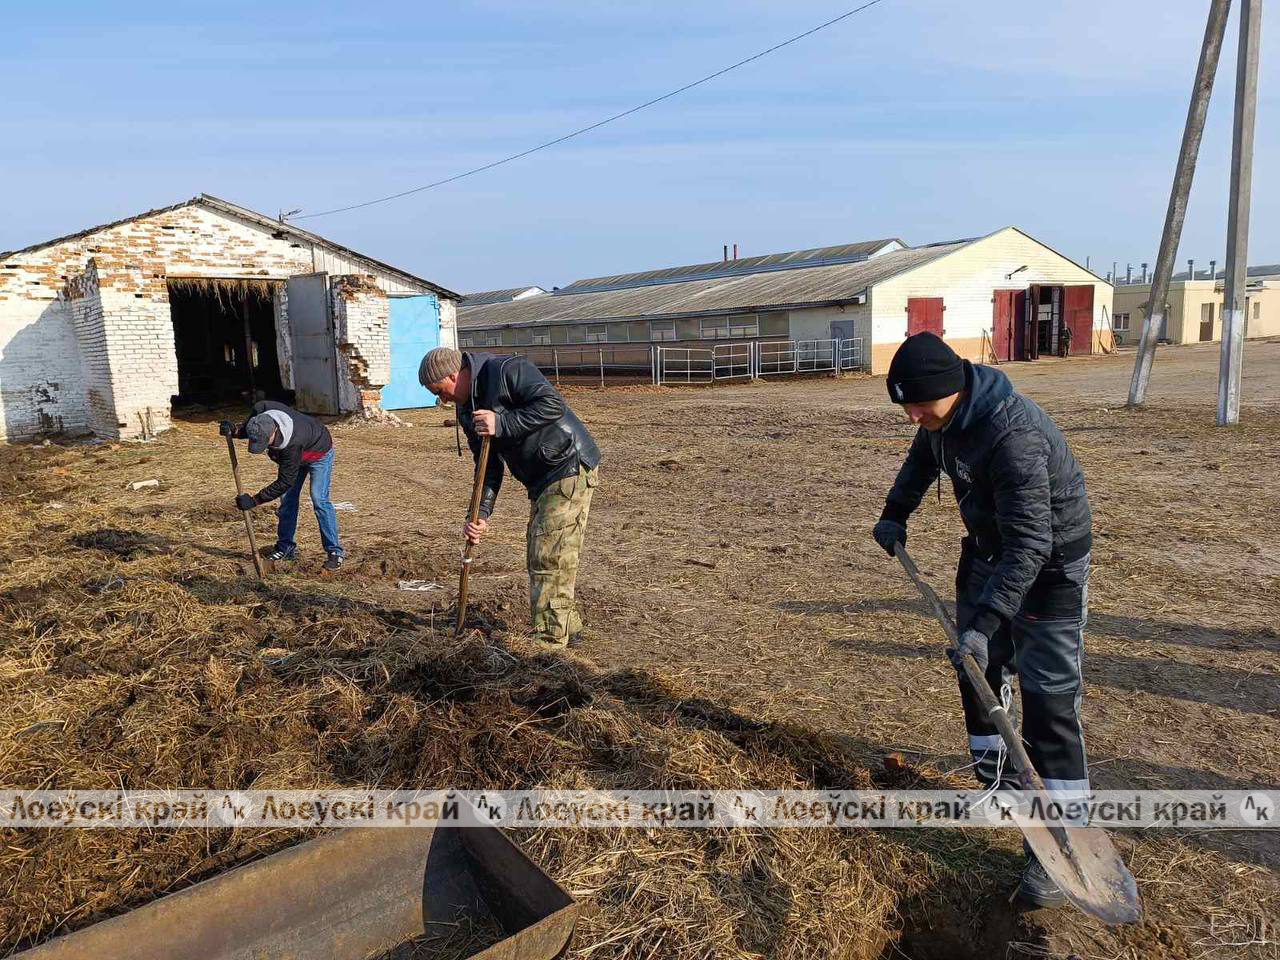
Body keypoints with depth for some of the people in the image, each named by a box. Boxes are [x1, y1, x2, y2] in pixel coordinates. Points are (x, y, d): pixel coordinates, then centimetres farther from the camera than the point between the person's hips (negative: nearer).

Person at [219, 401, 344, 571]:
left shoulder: (293, 443, -46)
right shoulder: (260, 411, -30)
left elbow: (284, 482, -37)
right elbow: (247, 428, -2)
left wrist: (254, 500, -34)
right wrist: (234, 431, -23)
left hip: (318, 453, -7)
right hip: (294, 454, 7)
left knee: (319, 499, -17)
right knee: (287, 499, 4)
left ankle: (335, 552, -11)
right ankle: (285, 547, 15)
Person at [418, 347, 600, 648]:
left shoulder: (506, 371, -16)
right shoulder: (467, 410, 11)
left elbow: (553, 404, -26)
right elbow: (489, 466, 10)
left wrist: (502, 424, -27)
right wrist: (480, 515, -1)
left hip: (570, 468, -10)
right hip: (542, 480, 10)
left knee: (549, 558, -9)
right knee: (540, 557, 15)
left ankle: (548, 642, -2)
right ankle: (566, 629, 29)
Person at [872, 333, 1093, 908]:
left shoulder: (1011, 433, -36)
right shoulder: (944, 410, -9)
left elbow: (1029, 543, -38)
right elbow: (923, 458, 16)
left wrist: (985, 622, -42)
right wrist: (896, 512, 7)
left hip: (1049, 559, -8)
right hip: (988, 545, 9)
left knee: (1047, 694, -11)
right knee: (978, 668, 14)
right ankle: (999, 784, 33)